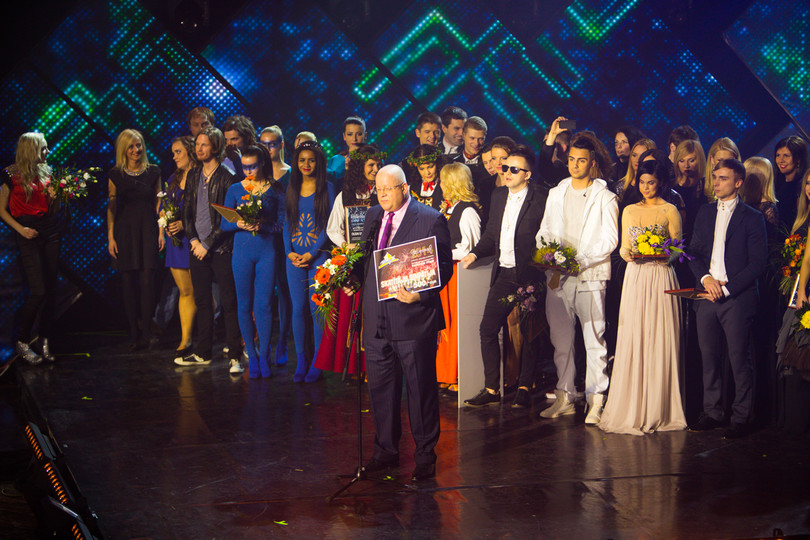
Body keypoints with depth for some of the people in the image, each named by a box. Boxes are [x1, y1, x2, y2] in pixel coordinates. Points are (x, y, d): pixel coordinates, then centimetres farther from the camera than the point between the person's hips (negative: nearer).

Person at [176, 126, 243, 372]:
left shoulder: (227, 177, -7)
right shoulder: (193, 175, 12)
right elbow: (187, 210, 15)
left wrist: (208, 244, -10)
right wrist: (193, 239, 2)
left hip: (220, 248, -6)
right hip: (197, 248, 6)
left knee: (229, 303, -4)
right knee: (202, 301, 12)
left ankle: (234, 356, -1)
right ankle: (203, 353, 20)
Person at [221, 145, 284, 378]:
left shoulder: (275, 190, 4)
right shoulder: (235, 190, 7)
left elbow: (282, 223, 1)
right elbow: (224, 224, 7)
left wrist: (261, 225, -16)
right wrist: (239, 224, -14)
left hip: (267, 251, -1)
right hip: (242, 251, 1)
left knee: (263, 305, -4)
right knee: (245, 306, 4)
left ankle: (264, 356, 6)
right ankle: (251, 356, 14)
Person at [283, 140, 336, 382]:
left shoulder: (327, 188, 0)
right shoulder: (292, 189, 13)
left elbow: (330, 224, -4)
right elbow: (287, 223, 12)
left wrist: (312, 253, -12)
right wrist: (289, 251, -3)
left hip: (318, 256, -4)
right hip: (294, 257, 4)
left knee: (316, 308, -5)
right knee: (298, 308, 3)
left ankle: (317, 363, 4)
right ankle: (301, 361, 11)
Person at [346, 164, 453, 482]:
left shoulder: (430, 220, -6)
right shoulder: (373, 217, 13)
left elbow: (444, 268, -7)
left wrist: (419, 294, -21)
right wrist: (353, 279, 2)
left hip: (414, 318, -6)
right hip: (377, 320, 6)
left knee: (421, 390, 4)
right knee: (380, 389, 13)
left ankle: (425, 457, 16)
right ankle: (386, 452, 28)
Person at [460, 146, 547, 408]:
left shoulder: (539, 202, -10)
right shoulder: (498, 195, 10)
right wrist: (475, 253, 3)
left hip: (528, 276, -6)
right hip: (503, 274, 6)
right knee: (487, 330, 3)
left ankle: (524, 389, 18)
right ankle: (491, 389, 12)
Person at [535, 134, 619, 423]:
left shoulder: (605, 198, 1)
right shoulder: (555, 194, 16)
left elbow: (609, 240, -5)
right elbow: (544, 232, 18)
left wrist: (581, 260, -16)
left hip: (590, 277, -4)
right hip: (558, 278, 4)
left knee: (594, 340, -6)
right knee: (561, 339, 7)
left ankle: (595, 400, 0)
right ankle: (564, 397, 15)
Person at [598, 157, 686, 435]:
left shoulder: (670, 211, 3)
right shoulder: (629, 211, 15)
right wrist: (628, 253, -6)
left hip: (660, 277, -3)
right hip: (634, 277, 3)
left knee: (659, 341, -4)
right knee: (631, 341, 0)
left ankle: (657, 410, 3)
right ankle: (631, 408, 6)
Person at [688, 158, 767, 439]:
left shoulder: (752, 218, -3)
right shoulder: (705, 213, 14)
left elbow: (758, 263, -7)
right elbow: (694, 252, 13)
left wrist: (726, 288, -13)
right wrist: (705, 278, -6)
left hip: (737, 298, -5)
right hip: (707, 297, 5)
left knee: (739, 359, -1)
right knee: (709, 357, 9)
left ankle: (740, 418, 8)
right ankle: (712, 413, 19)